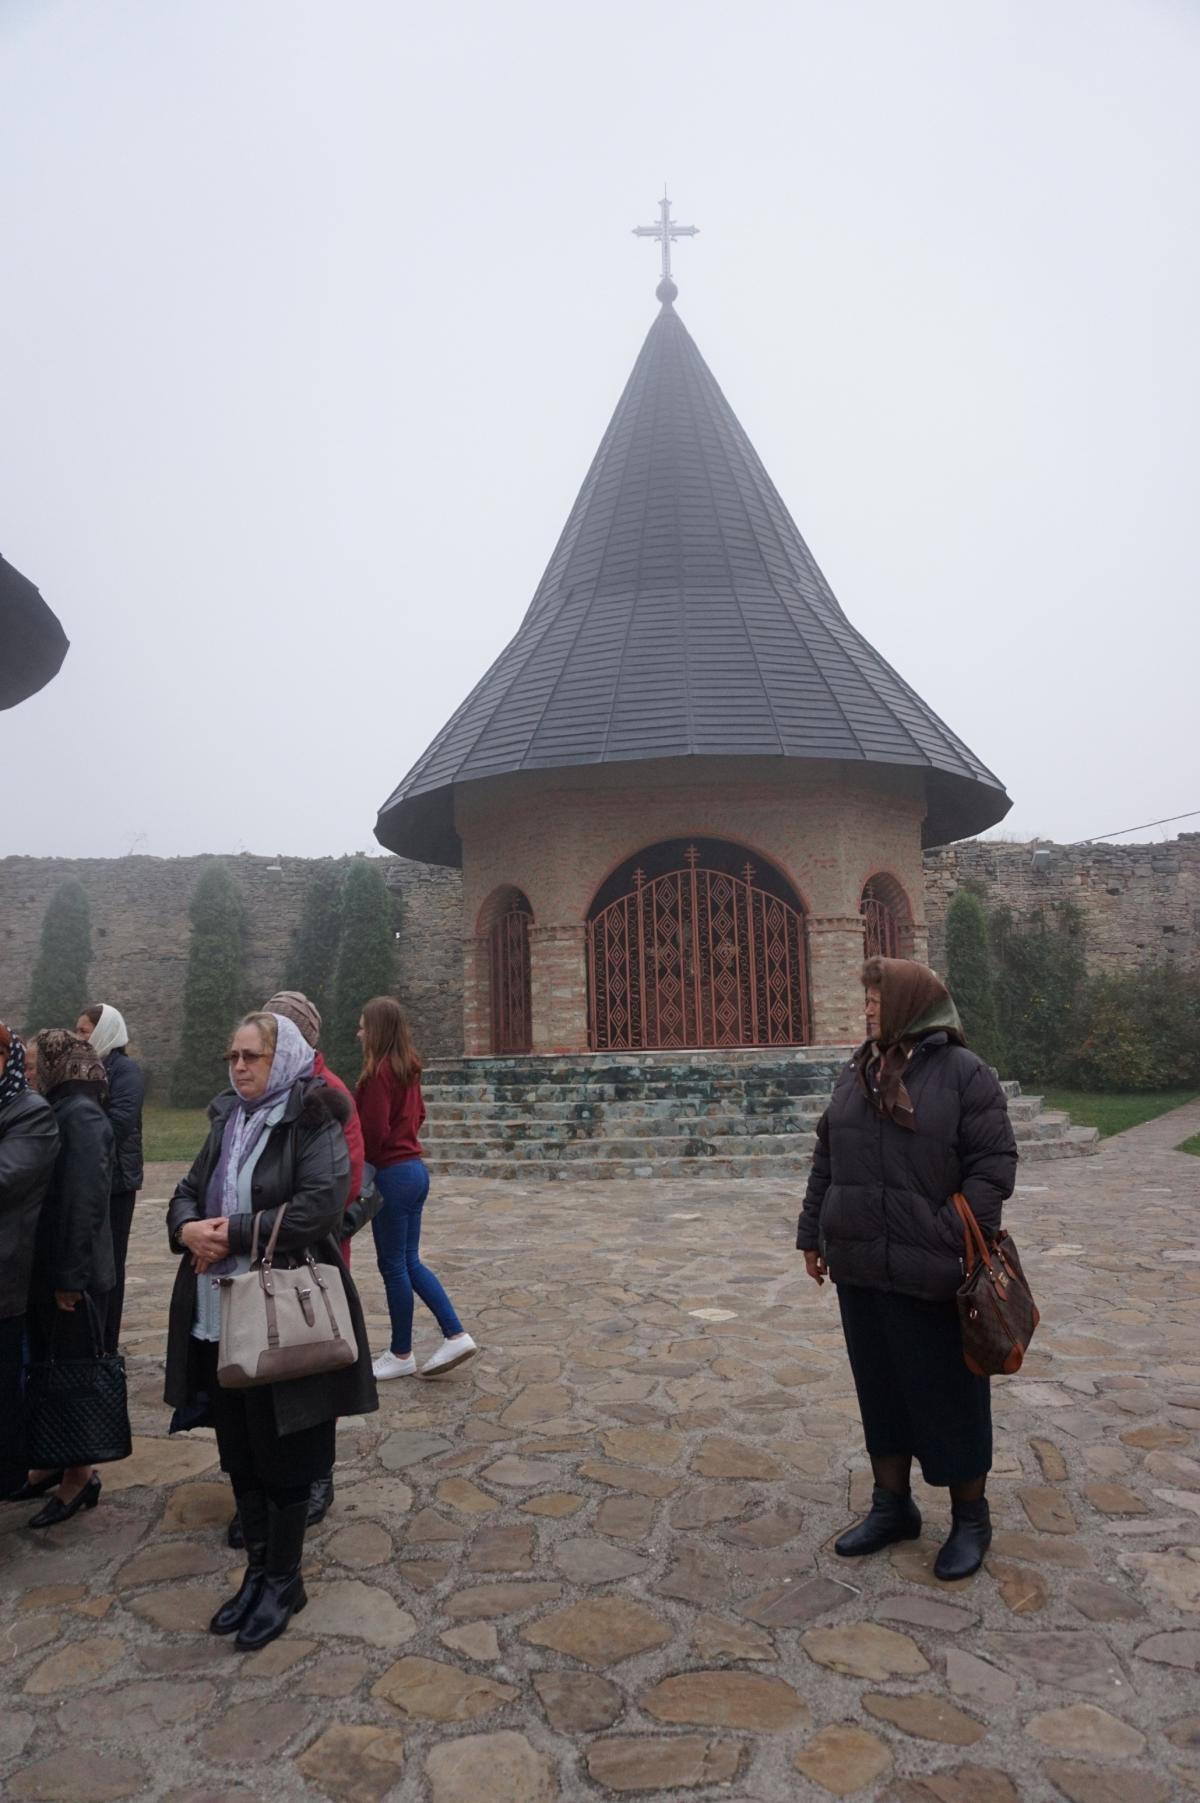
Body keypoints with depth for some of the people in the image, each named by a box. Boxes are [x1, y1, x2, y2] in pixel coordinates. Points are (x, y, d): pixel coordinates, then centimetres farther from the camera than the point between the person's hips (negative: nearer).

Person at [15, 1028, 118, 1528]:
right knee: (45, 1369, 18)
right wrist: (53, 1273, 8)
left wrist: (71, 1277, -20)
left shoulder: (81, 1115, -18)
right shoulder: (57, 1110, 8)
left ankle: (80, 1475, 20)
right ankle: (53, 1462, 33)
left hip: (73, 1276, -8)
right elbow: (44, 1190, 10)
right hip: (45, 1270, 8)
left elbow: (85, 1199, -22)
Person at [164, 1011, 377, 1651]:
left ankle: (284, 1579, 28)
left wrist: (234, 1232, -21)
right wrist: (189, 1228, -12)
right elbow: (186, 1193, 10)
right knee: (238, 1452, 17)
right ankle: (258, 1569, 36)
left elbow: (319, 1206, -23)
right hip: (219, 1316, 7)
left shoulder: (312, 1124, -13)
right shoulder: (227, 1122, 9)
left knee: (281, 1454, 7)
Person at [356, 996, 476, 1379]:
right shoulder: (408, 1069, 9)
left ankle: (401, 1355, 18)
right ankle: (455, 1336, 14)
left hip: (392, 1174, -9)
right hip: (415, 1168, 9)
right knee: (410, 1262, 16)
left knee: (394, 1266, 5)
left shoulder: (379, 1072, -17)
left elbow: (373, 1132, -18)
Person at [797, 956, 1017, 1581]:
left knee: (949, 1397, 9)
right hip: (860, 1270, 6)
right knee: (879, 1390, 16)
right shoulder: (856, 1074, 9)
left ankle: (970, 1519, 28)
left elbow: (992, 1164, -12)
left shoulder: (963, 1072, -9)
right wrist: (814, 1235, 13)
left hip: (930, 1274, -6)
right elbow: (826, 1161, 14)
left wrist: (959, 1246, -17)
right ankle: (892, 1507, 33)